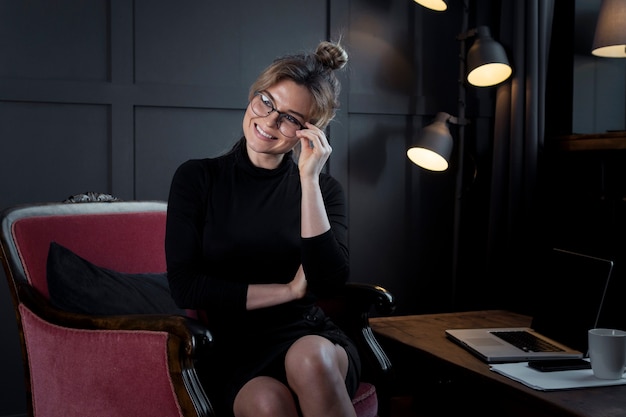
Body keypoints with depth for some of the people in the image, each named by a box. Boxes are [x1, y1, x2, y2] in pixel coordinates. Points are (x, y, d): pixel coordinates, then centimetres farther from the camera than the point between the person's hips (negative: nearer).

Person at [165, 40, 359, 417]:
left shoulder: (323, 189, 7)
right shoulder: (197, 178, 4)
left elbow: (330, 281, -10)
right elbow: (186, 287, -4)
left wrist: (309, 179, -13)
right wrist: (289, 290, -5)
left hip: (310, 337, 2)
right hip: (232, 352, -1)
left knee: (309, 358, -34)